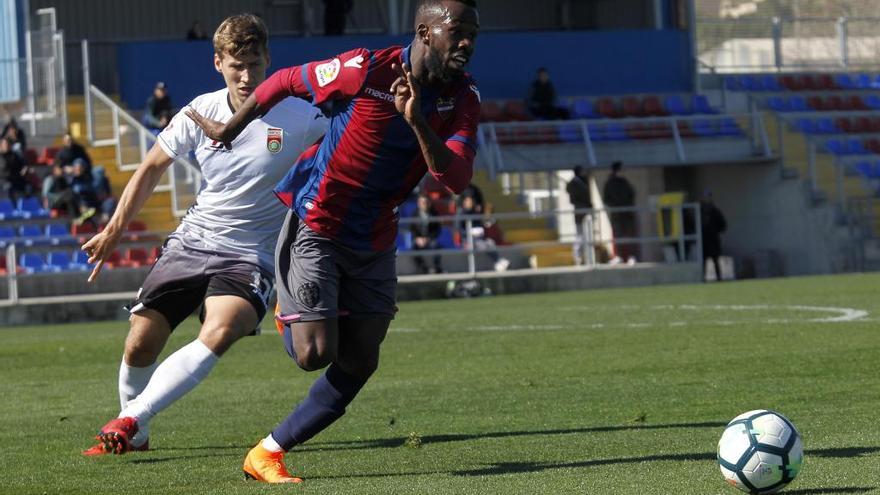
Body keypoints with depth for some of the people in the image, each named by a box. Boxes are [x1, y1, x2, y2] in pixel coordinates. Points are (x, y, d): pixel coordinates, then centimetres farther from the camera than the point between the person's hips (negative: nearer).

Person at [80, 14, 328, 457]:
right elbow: (153, 166, 13)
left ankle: (131, 421, -25)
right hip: (191, 242, 3)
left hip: (250, 256, -3)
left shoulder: (298, 116, -11)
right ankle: (134, 437, 23)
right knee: (140, 342, -3)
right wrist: (114, 231, 14)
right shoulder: (201, 112, 0)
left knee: (220, 332, -30)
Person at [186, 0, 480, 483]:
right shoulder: (367, 70, -22)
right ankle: (291, 313, 26)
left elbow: (456, 178, -20)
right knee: (316, 354, -11)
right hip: (316, 225, -5)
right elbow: (284, 81, -7)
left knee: (359, 362, 1)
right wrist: (230, 129, 6)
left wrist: (417, 121, -36)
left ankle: (268, 452, 13)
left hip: (373, 241, 6)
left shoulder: (462, 97, -7)